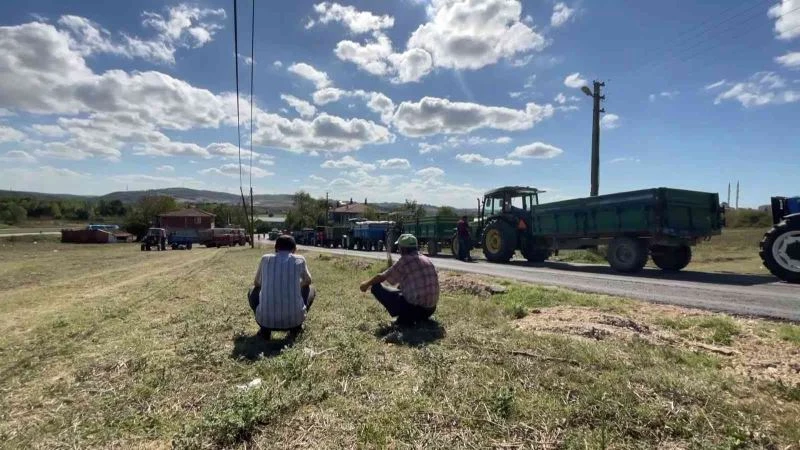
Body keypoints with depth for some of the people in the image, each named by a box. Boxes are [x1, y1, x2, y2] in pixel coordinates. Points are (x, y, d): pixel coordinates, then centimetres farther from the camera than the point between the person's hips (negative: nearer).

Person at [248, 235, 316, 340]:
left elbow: (256, 283, 25)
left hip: (266, 320, 1)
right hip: (294, 319, -1)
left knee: (253, 291, 30)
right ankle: (296, 327, 11)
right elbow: (308, 281, 25)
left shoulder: (265, 259, 8)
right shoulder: (300, 260, 6)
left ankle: (265, 329, 13)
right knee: (310, 289, 26)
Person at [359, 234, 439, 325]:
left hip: (415, 307, -8)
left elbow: (382, 277, 1)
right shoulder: (426, 259, 11)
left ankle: (406, 318, -2)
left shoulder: (404, 261, -9)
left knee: (376, 287, 1)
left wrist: (367, 284, 19)